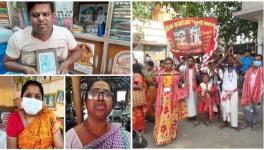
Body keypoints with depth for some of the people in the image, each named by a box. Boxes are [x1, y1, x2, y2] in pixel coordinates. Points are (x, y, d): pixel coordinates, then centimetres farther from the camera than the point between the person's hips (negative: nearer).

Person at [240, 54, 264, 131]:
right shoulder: (249, 70, 3)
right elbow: (246, 82, 6)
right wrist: (245, 93, 1)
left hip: (257, 93, -2)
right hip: (248, 93, 3)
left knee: (256, 109, 12)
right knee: (246, 108, 7)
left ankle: (254, 123, 29)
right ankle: (247, 121, 26)